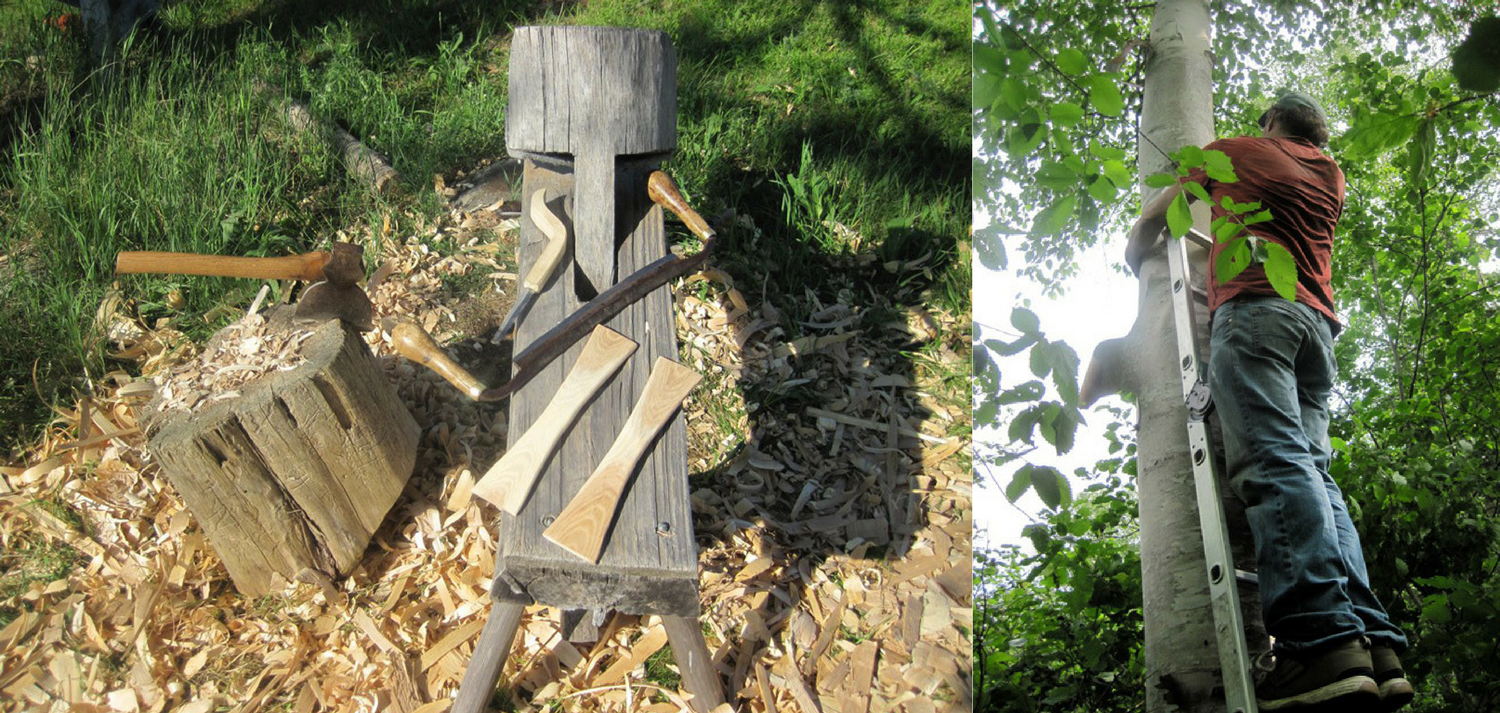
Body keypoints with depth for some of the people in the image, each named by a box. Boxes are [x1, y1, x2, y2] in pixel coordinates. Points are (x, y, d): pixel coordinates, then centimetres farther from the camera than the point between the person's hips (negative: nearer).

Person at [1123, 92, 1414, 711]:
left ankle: (1321, 637, -38)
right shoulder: (1332, 178, 29)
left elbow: (1149, 223, 25)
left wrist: (1135, 264, 44)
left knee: (1273, 461, -21)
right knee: (1309, 471, -2)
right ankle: (1376, 646, -18)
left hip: (1255, 305, -6)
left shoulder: (1237, 150, 18)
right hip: (1318, 318, 6)